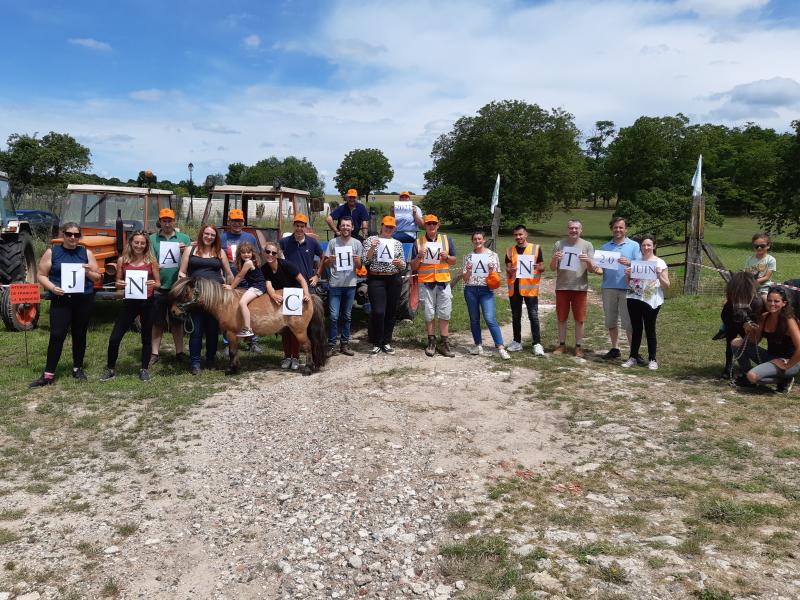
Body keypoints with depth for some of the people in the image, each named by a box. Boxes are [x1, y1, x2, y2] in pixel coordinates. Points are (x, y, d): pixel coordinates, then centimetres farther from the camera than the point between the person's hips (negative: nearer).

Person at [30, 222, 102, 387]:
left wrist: (88, 272, -13)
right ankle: (48, 374, -1)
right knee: (57, 335, -7)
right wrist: (52, 288, -15)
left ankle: (78, 368, 24)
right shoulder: (52, 252, 3)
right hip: (60, 300, -2)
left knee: (79, 335, 10)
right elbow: (41, 275, 3)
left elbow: (97, 278, 9)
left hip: (84, 300, 2)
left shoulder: (86, 253, 7)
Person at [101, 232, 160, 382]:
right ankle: (110, 369, 18)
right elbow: (118, 284, 9)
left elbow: (158, 283, 4)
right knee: (114, 338, 0)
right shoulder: (122, 260, 2)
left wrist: (153, 284, -18)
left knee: (147, 337, 10)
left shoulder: (151, 260, -1)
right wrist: (119, 284, -14)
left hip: (147, 303, -1)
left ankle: (144, 369, 24)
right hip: (129, 303, 1)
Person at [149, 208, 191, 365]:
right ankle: (154, 353, 15)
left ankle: (179, 352, 19)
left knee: (177, 321, 10)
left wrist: (185, 251, -16)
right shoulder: (152, 239, 5)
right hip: (158, 287, 0)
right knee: (157, 321, 7)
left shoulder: (184, 239, 6)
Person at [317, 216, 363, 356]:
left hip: (350, 284, 2)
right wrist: (330, 260, -14)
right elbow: (325, 263, 7)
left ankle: (344, 344, 16)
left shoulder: (357, 243, 6)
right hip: (335, 284, -2)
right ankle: (331, 345, 3)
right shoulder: (333, 242, 3)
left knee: (347, 316, 9)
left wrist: (357, 261, -13)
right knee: (334, 316, -5)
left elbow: (360, 267, 8)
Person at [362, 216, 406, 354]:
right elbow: (365, 261, -4)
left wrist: (399, 263, -11)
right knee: (378, 312, -11)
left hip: (394, 280, 3)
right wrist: (372, 247, -17)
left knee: (391, 312, 5)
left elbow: (403, 267, 11)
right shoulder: (371, 240, 5)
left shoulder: (398, 243, 13)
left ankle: (387, 342, 16)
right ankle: (376, 343, 2)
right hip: (376, 280, -3)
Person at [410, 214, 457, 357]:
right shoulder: (418, 243, 6)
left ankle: (444, 343, 7)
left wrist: (447, 257, -9)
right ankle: (431, 342, 14)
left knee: (445, 314, 1)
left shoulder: (446, 239, 10)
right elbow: (413, 267, 6)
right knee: (429, 314, 4)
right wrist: (419, 257, -13)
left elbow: (453, 261, 13)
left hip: (443, 282, 1)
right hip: (426, 283, -1)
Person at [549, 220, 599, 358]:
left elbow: (592, 270, 0)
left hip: (580, 287, -1)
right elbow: (552, 268, 4)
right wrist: (555, 259, -18)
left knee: (579, 319, 4)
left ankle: (578, 346, 13)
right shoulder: (559, 244, 3)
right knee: (561, 318, 9)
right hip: (562, 287, 1)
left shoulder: (587, 245, 2)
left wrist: (588, 261, -21)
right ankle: (562, 345, 19)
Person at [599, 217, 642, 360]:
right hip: (608, 288, 4)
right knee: (610, 321, 9)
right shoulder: (605, 247, 16)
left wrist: (629, 263, -22)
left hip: (627, 288, -4)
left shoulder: (634, 246, 6)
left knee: (629, 322, -5)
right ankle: (615, 349, 20)